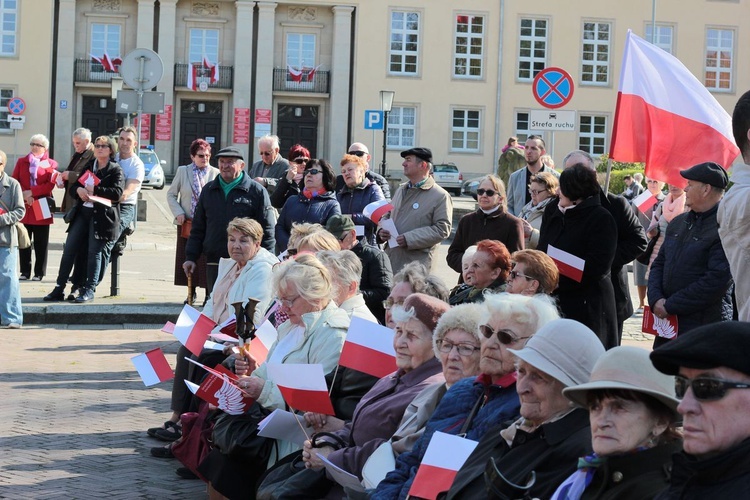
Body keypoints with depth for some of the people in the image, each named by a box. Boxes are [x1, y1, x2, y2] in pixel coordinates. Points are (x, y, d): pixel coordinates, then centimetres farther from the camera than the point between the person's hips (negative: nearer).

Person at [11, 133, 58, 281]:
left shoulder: (51, 164, 4)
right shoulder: (21, 162, 13)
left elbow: (50, 184, -8)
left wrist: (31, 192, -15)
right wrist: (24, 195, -11)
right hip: (24, 207, 3)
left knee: (41, 243, 1)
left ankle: (39, 273, 5)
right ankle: (25, 271, 8)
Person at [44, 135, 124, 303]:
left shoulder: (115, 170, -1)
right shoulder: (88, 167, 17)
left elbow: (117, 193, -15)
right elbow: (72, 187, 15)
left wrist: (94, 190, -16)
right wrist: (78, 190, -8)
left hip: (102, 216, -6)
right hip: (83, 212, 6)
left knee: (94, 252, -4)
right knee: (69, 249, 1)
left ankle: (89, 290, 4)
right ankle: (59, 289, 5)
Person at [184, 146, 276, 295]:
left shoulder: (257, 191, 1)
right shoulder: (208, 190, 15)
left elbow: (267, 230, -1)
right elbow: (198, 228, 18)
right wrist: (191, 257, 11)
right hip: (214, 264, 4)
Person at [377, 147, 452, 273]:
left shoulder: (440, 196, -5)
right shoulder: (401, 190, 19)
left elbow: (442, 229, -13)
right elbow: (388, 217, 29)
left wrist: (409, 238, -19)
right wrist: (381, 232, 4)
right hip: (390, 260, 6)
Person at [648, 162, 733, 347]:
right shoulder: (678, 223, 14)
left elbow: (718, 280, -20)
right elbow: (659, 264, 16)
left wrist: (670, 305, -16)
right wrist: (656, 300, -4)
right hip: (667, 325, 8)